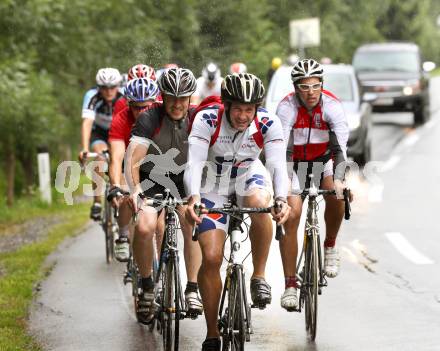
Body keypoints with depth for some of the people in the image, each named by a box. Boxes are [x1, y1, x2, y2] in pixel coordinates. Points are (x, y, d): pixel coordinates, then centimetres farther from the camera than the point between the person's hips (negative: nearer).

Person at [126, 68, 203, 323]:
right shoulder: (149, 119, -21)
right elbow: (133, 158, -29)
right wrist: (135, 188, -45)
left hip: (183, 178, 2)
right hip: (152, 178, -2)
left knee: (192, 224, -24)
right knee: (144, 227, -25)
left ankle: (193, 288, -13)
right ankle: (147, 284, -4)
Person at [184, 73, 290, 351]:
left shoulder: (268, 124, -23)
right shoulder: (207, 120, -26)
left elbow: (278, 165, -31)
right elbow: (195, 162, -34)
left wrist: (282, 198, -50)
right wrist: (193, 197, -52)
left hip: (249, 176, 0)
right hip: (215, 184, 0)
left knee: (260, 204, -38)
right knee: (211, 258, -11)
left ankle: (259, 276, -18)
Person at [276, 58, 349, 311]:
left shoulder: (331, 105, -23)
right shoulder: (287, 107, -24)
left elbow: (341, 145, -32)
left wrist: (338, 179, -47)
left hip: (324, 160, 2)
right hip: (294, 163, -1)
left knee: (336, 193, -27)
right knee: (291, 216, -16)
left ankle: (330, 246, 0)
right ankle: (290, 285, -14)